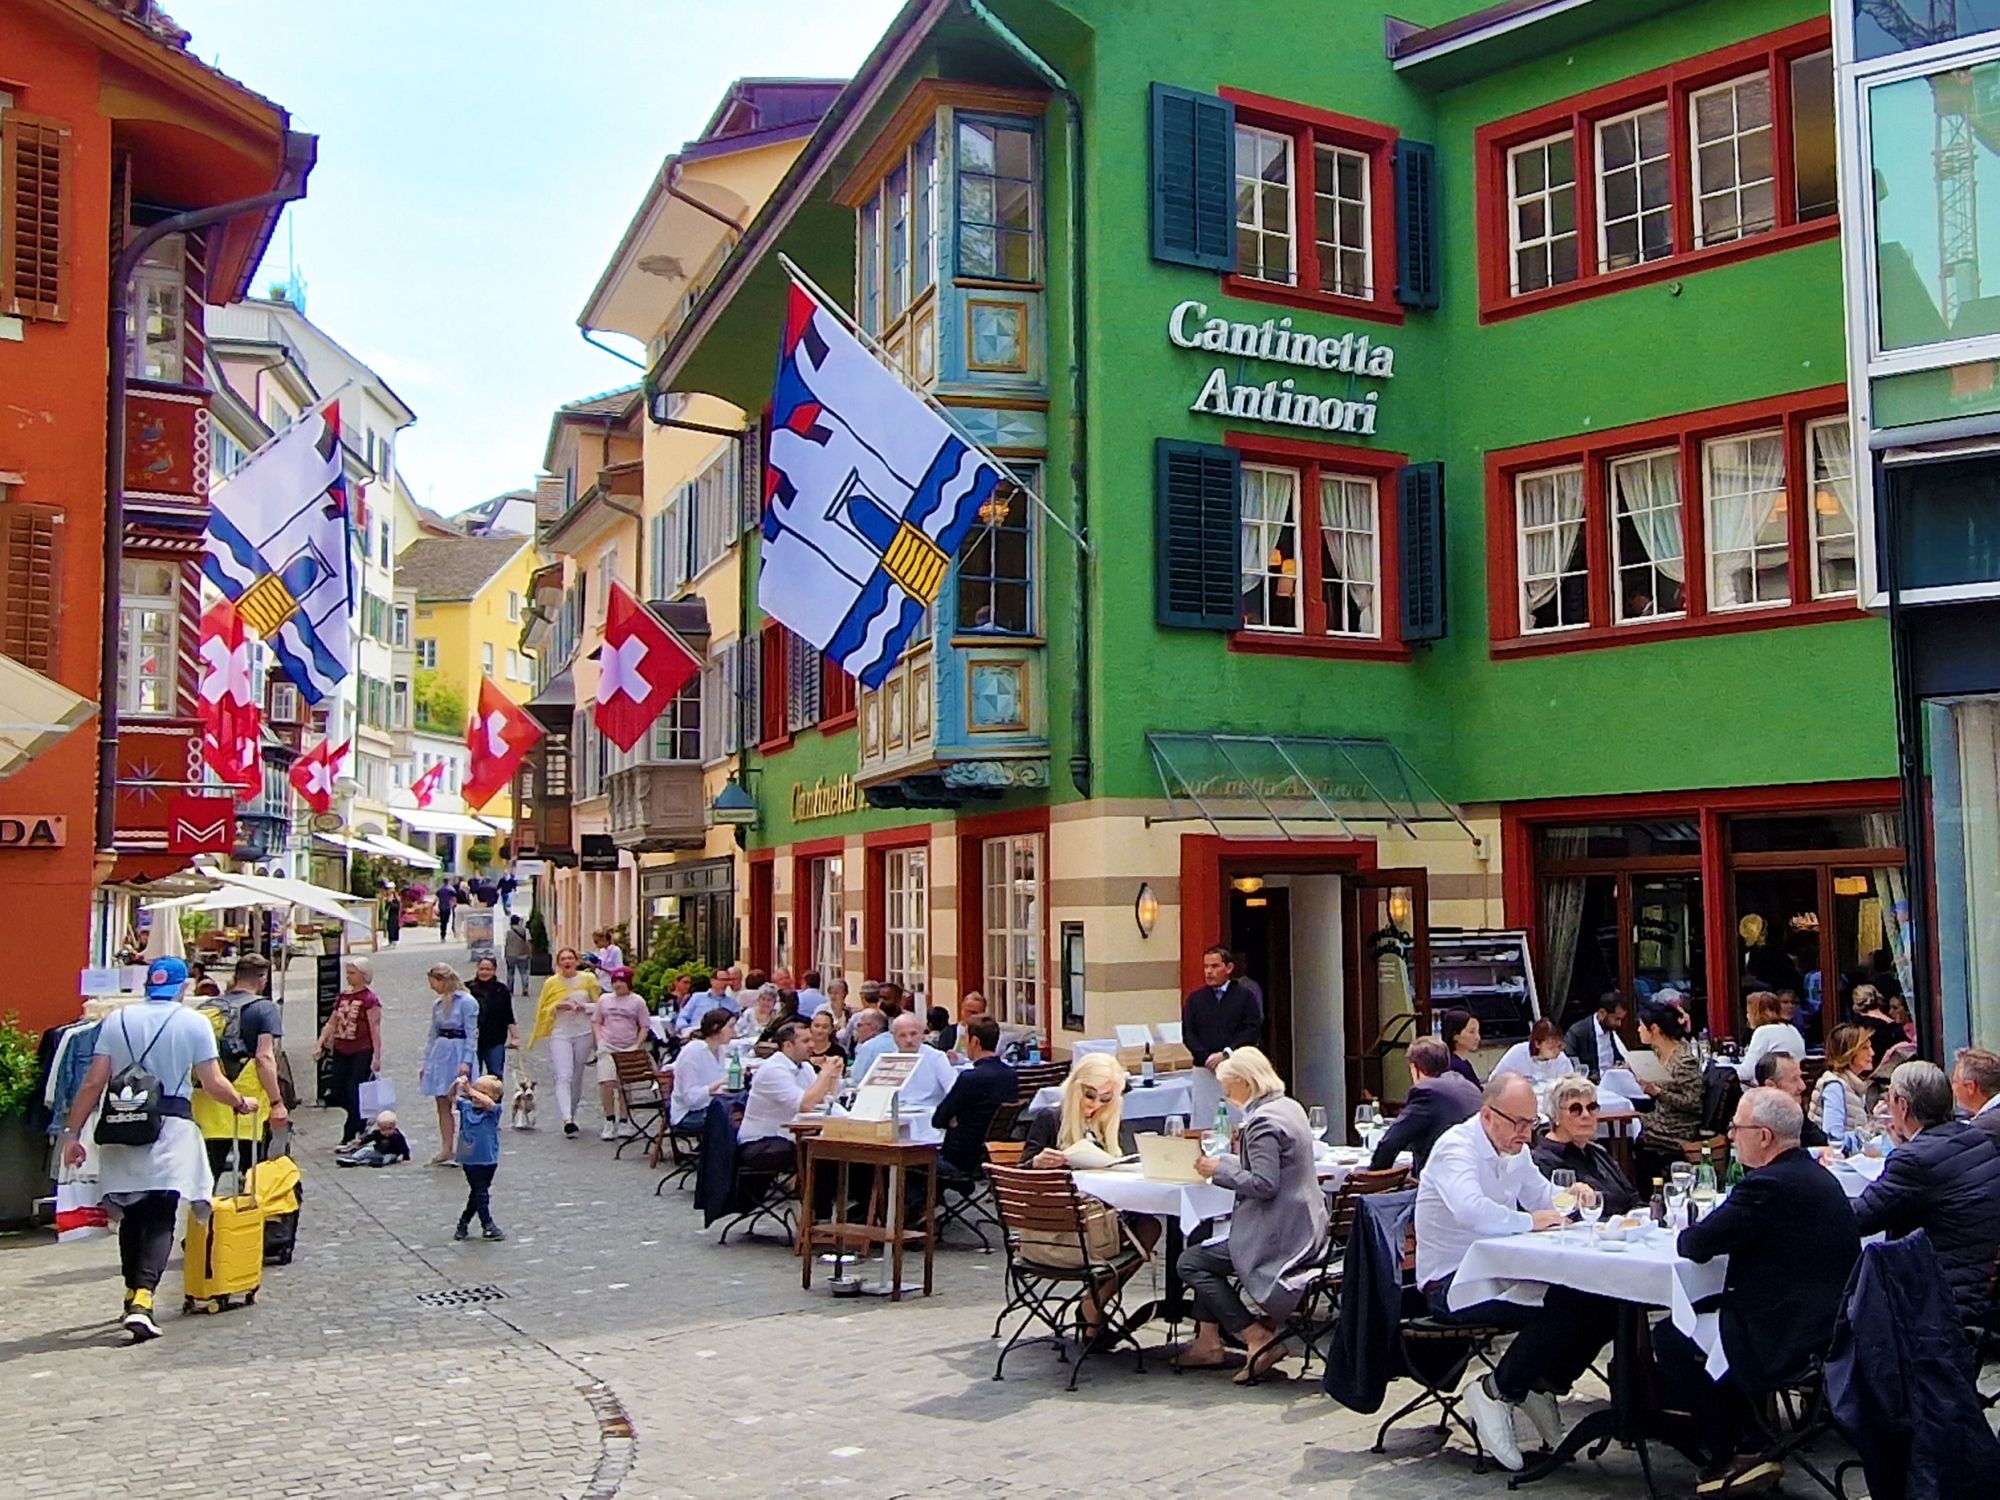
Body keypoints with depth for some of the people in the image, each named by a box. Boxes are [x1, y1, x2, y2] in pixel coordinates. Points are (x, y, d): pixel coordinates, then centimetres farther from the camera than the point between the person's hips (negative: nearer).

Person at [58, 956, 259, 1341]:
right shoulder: (193, 1022, 0)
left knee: (131, 1216, 17)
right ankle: (142, 1299, -20)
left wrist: (72, 1132, 6)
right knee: (160, 1220, -4)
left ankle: (133, 1293, 26)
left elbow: (93, 1082, 2)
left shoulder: (116, 1021, 7)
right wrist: (242, 1103, 16)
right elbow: (213, 1084, -2)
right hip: (171, 1128, -3)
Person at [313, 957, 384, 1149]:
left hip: (362, 1053, -7)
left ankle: (350, 1137, 1)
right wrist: (320, 1043, 5)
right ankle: (364, 1122, 26)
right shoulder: (342, 996, 12)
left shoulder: (370, 998, -8)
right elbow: (331, 1023, 15)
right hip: (341, 1051, 7)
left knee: (354, 1094, -6)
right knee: (338, 1094, 7)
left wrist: (377, 1056, -15)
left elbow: (375, 1029, -11)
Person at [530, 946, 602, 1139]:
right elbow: (543, 1008, 5)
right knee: (564, 1076, -14)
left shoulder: (588, 979, 4)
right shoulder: (551, 983, 3)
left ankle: (572, 1115, 26)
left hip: (583, 1034, 2)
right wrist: (558, 1006, -14)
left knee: (577, 1077, 11)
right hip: (560, 1033, -2)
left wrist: (584, 1007, -11)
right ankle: (567, 1120, -24)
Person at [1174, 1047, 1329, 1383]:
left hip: (1279, 1235, -11)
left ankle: (1258, 1338, -5)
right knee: (1202, 1241, 21)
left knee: (1190, 1262, -4)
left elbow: (1263, 1184, -25)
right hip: (1300, 1226, 11)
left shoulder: (1263, 1122, -19)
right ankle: (1207, 1342, 18)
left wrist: (1219, 1170, -14)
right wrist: (1227, 1161, 12)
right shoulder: (1289, 1107, 11)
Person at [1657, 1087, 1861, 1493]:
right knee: (1704, 1314, 26)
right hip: (1829, 1329, 10)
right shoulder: (1817, 1175, 9)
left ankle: (1726, 1456, 11)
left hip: (1791, 1341, -10)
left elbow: (1696, 1246, -18)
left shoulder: (1769, 1185, -22)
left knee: (1667, 1337, 3)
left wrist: (1687, 1233, 3)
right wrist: (1704, 1233, 7)